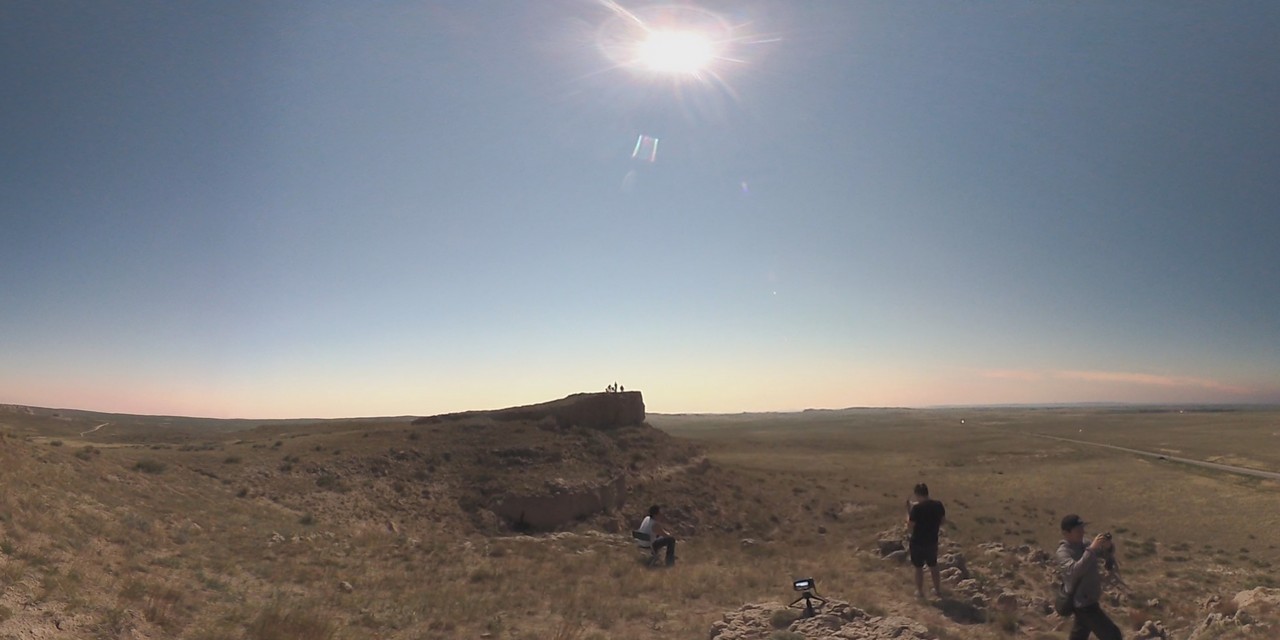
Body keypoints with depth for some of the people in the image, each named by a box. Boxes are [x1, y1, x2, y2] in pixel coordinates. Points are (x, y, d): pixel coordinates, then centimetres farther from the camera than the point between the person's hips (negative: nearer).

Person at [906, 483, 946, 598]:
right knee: (934, 566, 23)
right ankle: (938, 590, 35)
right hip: (932, 541, 5)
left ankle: (920, 591, 26)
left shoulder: (917, 507, -24)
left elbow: (910, 528, -18)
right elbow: (943, 520, 8)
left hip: (918, 542, -5)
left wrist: (908, 512, -10)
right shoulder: (938, 505, -8)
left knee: (919, 568, 14)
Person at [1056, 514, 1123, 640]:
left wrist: (1107, 547, -15)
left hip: (1088, 600, 8)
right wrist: (1092, 548, -38)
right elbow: (1075, 571, -38)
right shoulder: (1063, 552, -21)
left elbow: (1106, 556, 9)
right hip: (1082, 602, -8)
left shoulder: (1084, 544, 2)